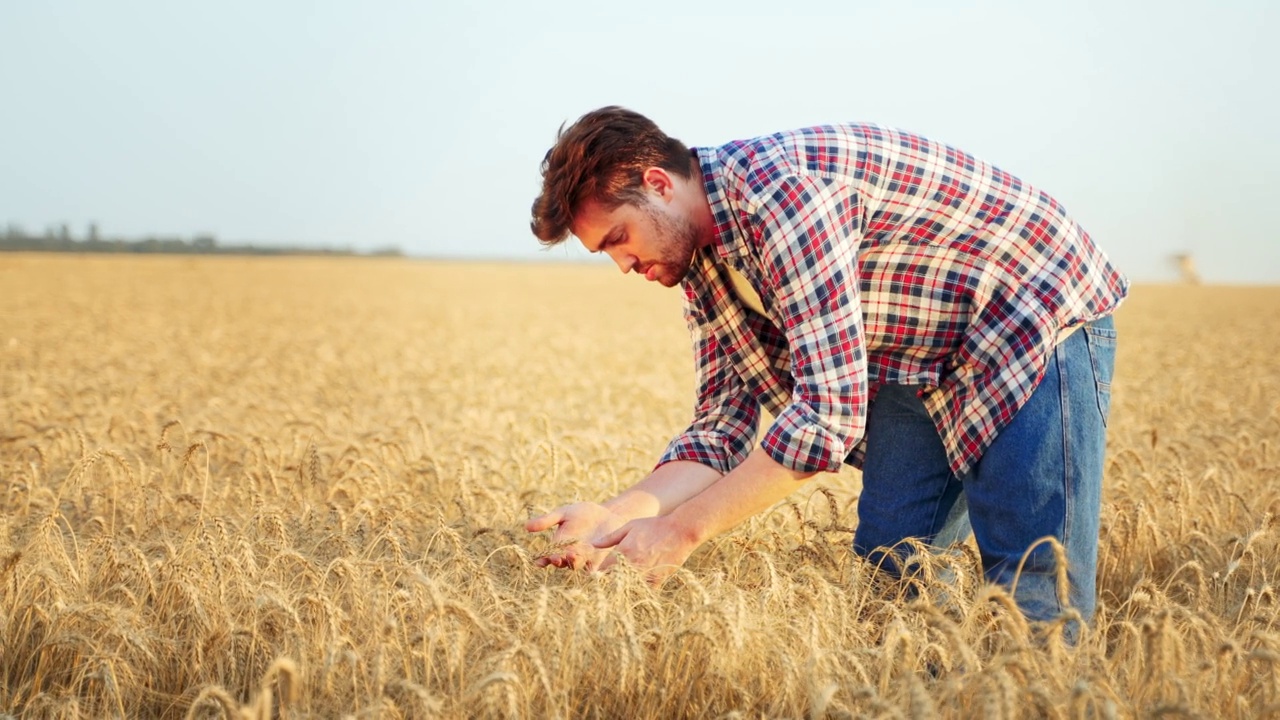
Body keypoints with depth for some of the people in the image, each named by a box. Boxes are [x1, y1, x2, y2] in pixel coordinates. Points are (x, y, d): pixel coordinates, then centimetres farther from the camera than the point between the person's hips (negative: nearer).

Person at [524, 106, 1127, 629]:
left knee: (1036, 599, -13)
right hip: (921, 363, 9)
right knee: (886, 574, 4)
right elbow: (723, 424, 0)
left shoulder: (780, 186, -30)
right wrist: (616, 515, -17)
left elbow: (829, 411, -33)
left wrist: (680, 530, -27)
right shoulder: (702, 265, 0)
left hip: (1041, 326, -8)